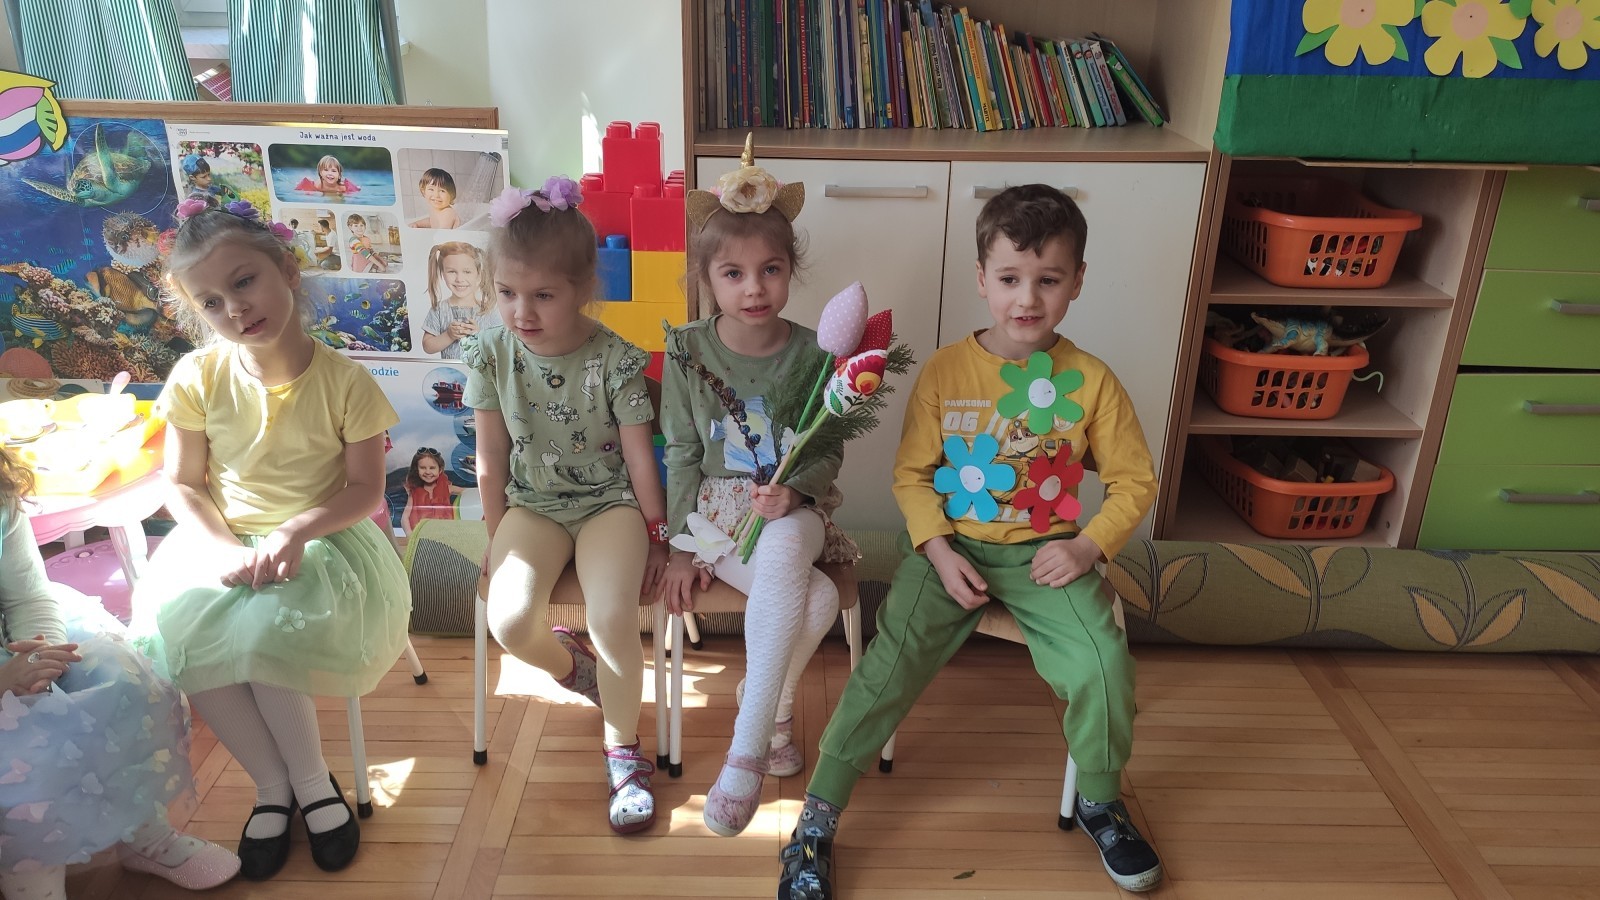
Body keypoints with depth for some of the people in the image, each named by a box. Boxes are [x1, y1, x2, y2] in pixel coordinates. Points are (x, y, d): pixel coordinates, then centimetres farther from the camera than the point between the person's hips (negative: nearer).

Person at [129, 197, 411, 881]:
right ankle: (273, 784, -3)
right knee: (180, 629, -24)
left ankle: (311, 780, -3)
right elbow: (184, 485, 0)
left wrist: (295, 530, -25)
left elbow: (365, 489, -10)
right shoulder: (198, 377, -5)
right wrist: (228, 550, -17)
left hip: (321, 538, -3)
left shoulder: (344, 381, -13)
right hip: (224, 541, 3)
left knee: (263, 632, -30)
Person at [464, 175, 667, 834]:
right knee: (508, 621, -20)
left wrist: (655, 532, -1)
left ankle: (623, 750, -1)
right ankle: (568, 663, 19)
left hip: (610, 502, -2)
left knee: (613, 617, -25)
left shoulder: (616, 359, -14)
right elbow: (492, 456, 1)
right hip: (532, 505, 3)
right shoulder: (491, 354, -6)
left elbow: (638, 452, -6)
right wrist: (498, 537, 5)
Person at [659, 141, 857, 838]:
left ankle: (747, 741, -22)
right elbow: (681, 455, 2)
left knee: (782, 552, -37)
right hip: (716, 514, -1)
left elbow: (829, 454, 2)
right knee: (817, 598, -29)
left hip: (793, 513, 1)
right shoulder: (687, 352, -2)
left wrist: (793, 493, -19)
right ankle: (775, 709, -2)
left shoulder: (813, 354, -3)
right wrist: (683, 547, -3)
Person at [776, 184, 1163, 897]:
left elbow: (1135, 482, 6)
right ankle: (815, 823, -4)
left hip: (1045, 552, 1)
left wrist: (1090, 545, -10)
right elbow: (910, 472, 0)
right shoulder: (945, 371, -3)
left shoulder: (1091, 381, -2)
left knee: (1103, 664, -19)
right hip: (950, 547, 0)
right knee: (891, 664, -19)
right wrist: (939, 553, -13)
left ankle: (1099, 800, 13)